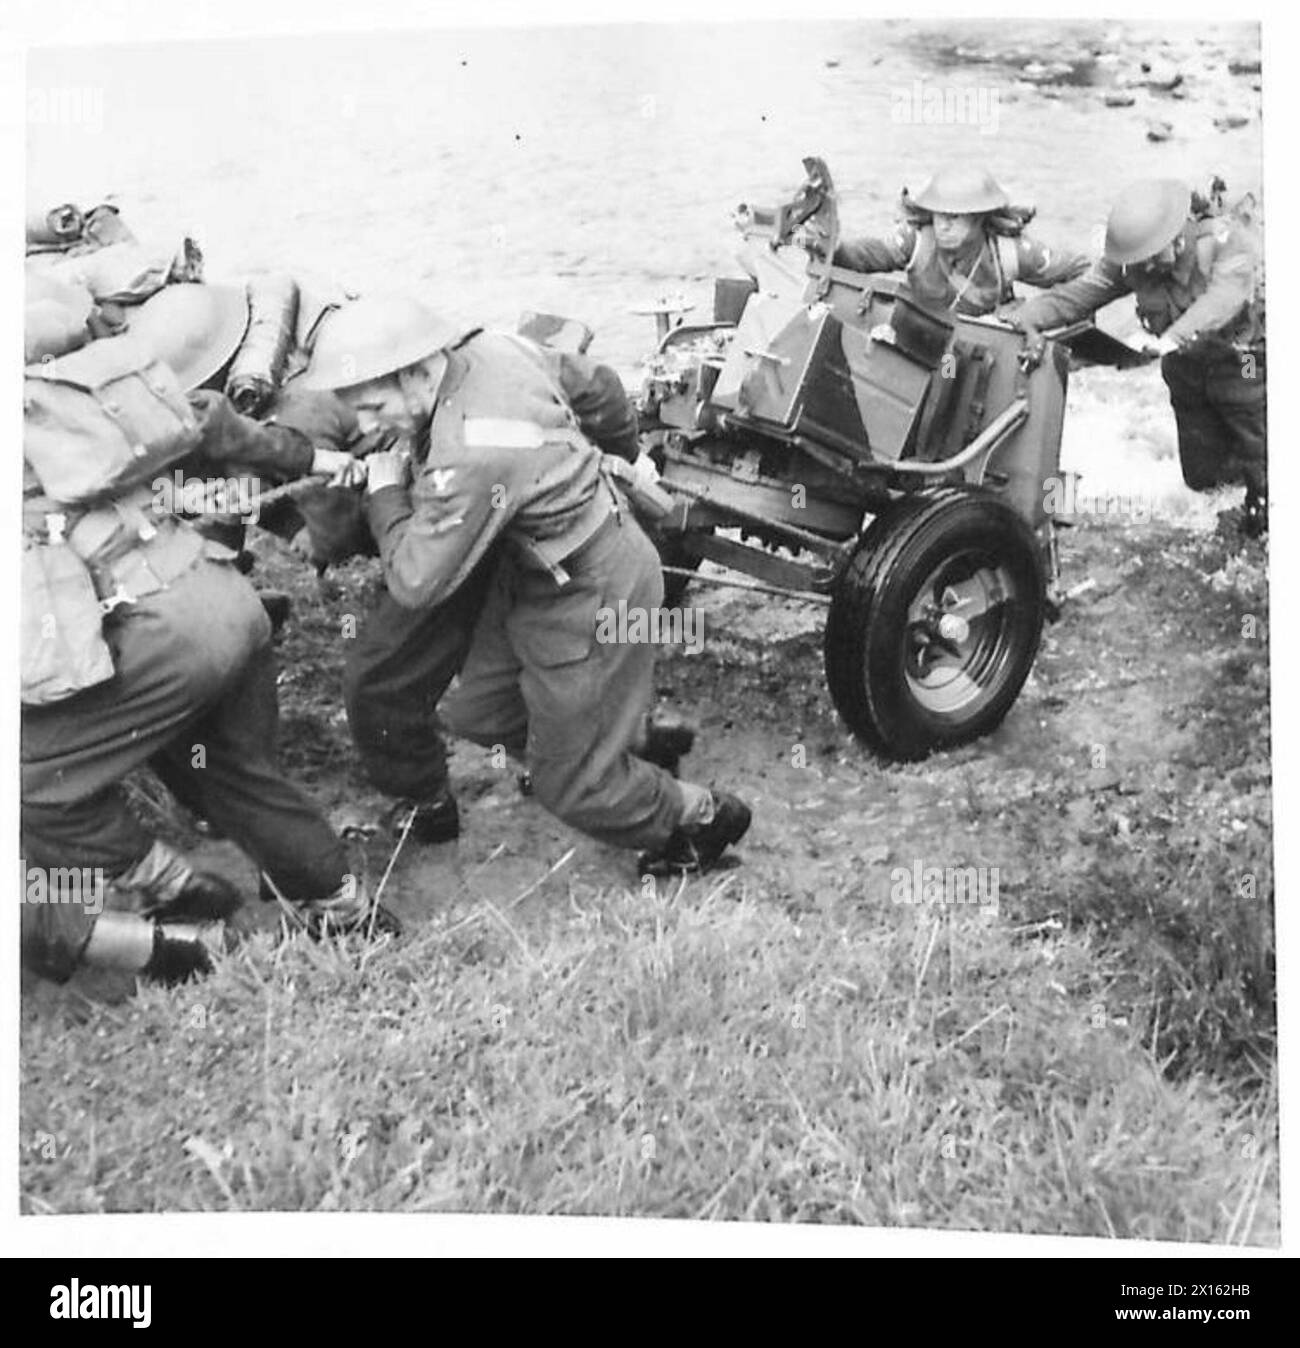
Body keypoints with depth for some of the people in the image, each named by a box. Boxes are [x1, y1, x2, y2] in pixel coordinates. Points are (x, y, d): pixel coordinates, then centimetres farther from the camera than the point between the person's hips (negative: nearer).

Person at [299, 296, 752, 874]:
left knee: (571, 786, 6)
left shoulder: (469, 456, -36)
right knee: (479, 713, 20)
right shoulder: (490, 348, -9)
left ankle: (706, 817, 30)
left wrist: (385, 495, -11)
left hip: (592, 601, -9)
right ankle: (631, 740, 37)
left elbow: (416, 583, -25)